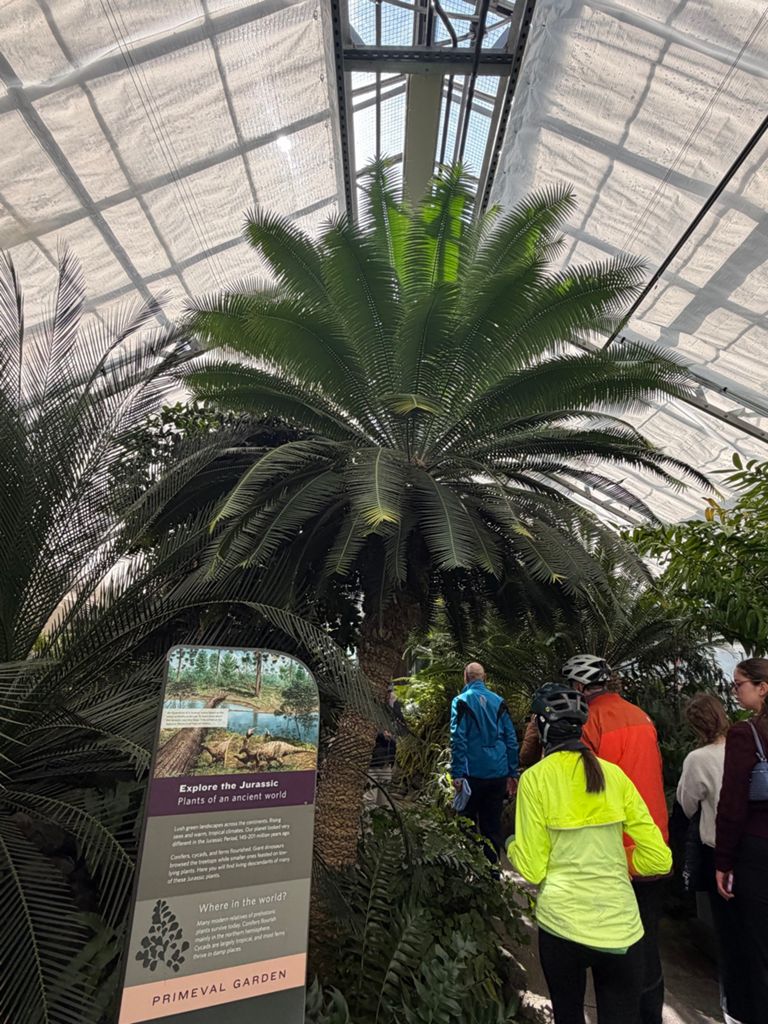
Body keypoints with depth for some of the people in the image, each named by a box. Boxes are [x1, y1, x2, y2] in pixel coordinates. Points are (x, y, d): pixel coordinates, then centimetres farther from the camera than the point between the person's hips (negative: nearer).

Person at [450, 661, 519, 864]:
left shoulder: (461, 701, -8)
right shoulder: (499, 701, 3)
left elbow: (458, 739, -14)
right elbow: (511, 739, 6)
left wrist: (457, 774, -10)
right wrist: (512, 773, 12)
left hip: (473, 773, -3)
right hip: (498, 773, 4)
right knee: (493, 824, 15)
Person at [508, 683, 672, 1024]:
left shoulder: (535, 778, -12)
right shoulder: (614, 773, -4)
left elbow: (532, 870, -10)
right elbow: (658, 859, -3)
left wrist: (512, 847, 10)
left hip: (562, 926, -1)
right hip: (621, 930, 1)